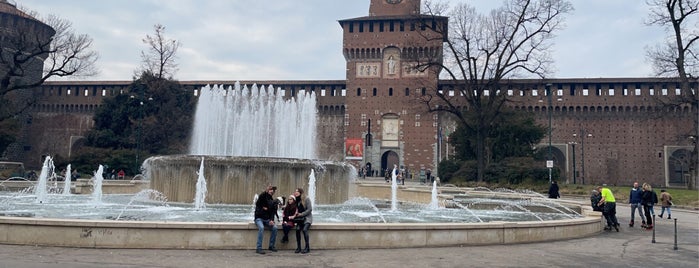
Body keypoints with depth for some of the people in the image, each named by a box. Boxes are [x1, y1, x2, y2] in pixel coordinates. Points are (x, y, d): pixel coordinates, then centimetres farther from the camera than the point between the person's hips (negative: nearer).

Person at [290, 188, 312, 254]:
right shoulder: (297, 200, 8)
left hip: (307, 218, -4)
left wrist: (301, 214, -13)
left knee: (304, 229, -26)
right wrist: (294, 215, -12)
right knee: (298, 229, -21)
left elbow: (310, 209, -11)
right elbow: (296, 210, 8)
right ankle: (298, 247, -13)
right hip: (300, 219, 4)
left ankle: (307, 248, -16)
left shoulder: (306, 199, -8)